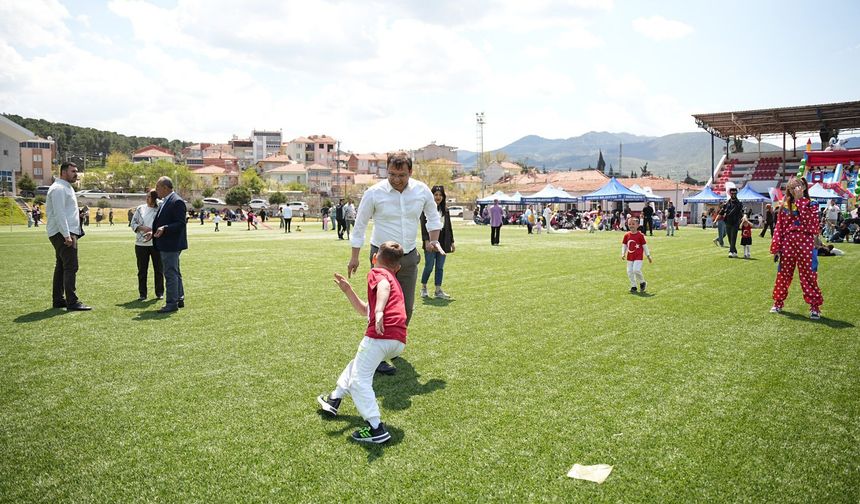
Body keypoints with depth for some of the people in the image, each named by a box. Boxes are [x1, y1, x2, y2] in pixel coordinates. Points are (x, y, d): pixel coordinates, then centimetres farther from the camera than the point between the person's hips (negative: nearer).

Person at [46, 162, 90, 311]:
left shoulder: (66, 187, 21)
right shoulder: (59, 188, -12)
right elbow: (59, 213, -20)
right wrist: (67, 235, -24)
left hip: (67, 233, 11)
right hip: (63, 233, -11)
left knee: (61, 267, 14)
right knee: (71, 267, -13)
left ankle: (58, 300, 21)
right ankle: (72, 302, -15)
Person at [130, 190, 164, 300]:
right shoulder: (140, 209, 7)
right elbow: (133, 223, 8)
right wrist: (142, 228, -11)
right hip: (141, 244, 3)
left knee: (158, 269, 5)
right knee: (142, 270, 7)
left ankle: (159, 293, 17)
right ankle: (142, 294, 15)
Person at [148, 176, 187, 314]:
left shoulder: (177, 202, -16)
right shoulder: (165, 202, 15)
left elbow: (180, 223, -21)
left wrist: (164, 228, -29)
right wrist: (154, 232, 15)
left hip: (171, 244, -10)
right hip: (166, 244, 10)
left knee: (171, 273, -6)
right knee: (175, 272, 17)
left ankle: (171, 303, -1)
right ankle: (179, 299, 26)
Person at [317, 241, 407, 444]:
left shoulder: (376, 272, 6)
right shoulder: (395, 280, 31)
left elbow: (384, 286, -21)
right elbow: (365, 311, 35)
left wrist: (379, 311, -36)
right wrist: (348, 290, 28)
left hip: (381, 335, -9)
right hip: (399, 341, 9)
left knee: (359, 379, -4)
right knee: (358, 362, 29)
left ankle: (376, 428, -9)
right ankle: (334, 400, 42)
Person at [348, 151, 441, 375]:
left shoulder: (422, 190, -4)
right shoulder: (374, 193, -13)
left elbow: (432, 216, 14)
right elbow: (360, 224, -2)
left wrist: (433, 239, 0)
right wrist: (354, 257, -1)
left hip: (409, 257, 4)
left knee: (406, 308, 12)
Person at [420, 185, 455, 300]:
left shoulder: (445, 210, 13)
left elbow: (449, 226, 16)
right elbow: (424, 226, -9)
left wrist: (452, 241, 14)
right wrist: (426, 240, -17)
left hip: (443, 243, 5)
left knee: (440, 267, 6)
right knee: (429, 267, -2)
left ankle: (438, 291, 11)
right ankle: (423, 288, 19)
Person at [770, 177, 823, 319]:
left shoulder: (811, 205, 2)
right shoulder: (785, 207, 9)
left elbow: (807, 220, -17)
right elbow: (779, 228, 6)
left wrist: (800, 200, -15)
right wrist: (776, 248, 0)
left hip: (805, 244, -3)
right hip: (787, 245, 3)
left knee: (808, 275, -1)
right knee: (783, 275, 10)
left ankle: (815, 307, 7)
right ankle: (778, 302, 24)